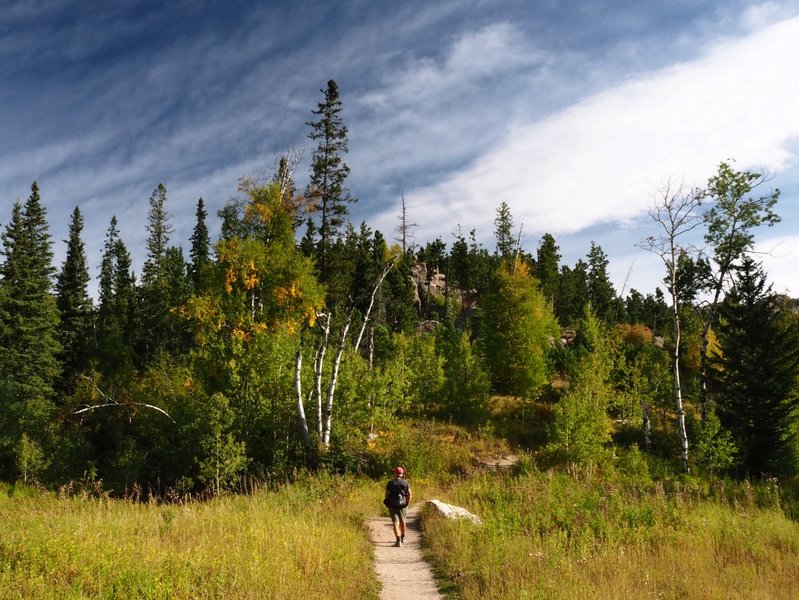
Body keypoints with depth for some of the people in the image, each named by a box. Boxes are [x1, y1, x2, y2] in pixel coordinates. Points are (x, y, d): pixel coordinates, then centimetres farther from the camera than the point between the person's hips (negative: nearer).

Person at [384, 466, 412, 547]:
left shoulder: (390, 483, -7)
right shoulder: (405, 483, -3)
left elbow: (387, 495, -6)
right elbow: (410, 494, -6)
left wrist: (388, 504, 9)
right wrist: (407, 503, 4)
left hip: (392, 506, -2)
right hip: (402, 506, 2)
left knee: (395, 523, -2)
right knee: (403, 521, 22)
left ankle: (398, 541, -16)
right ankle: (403, 538, 39)